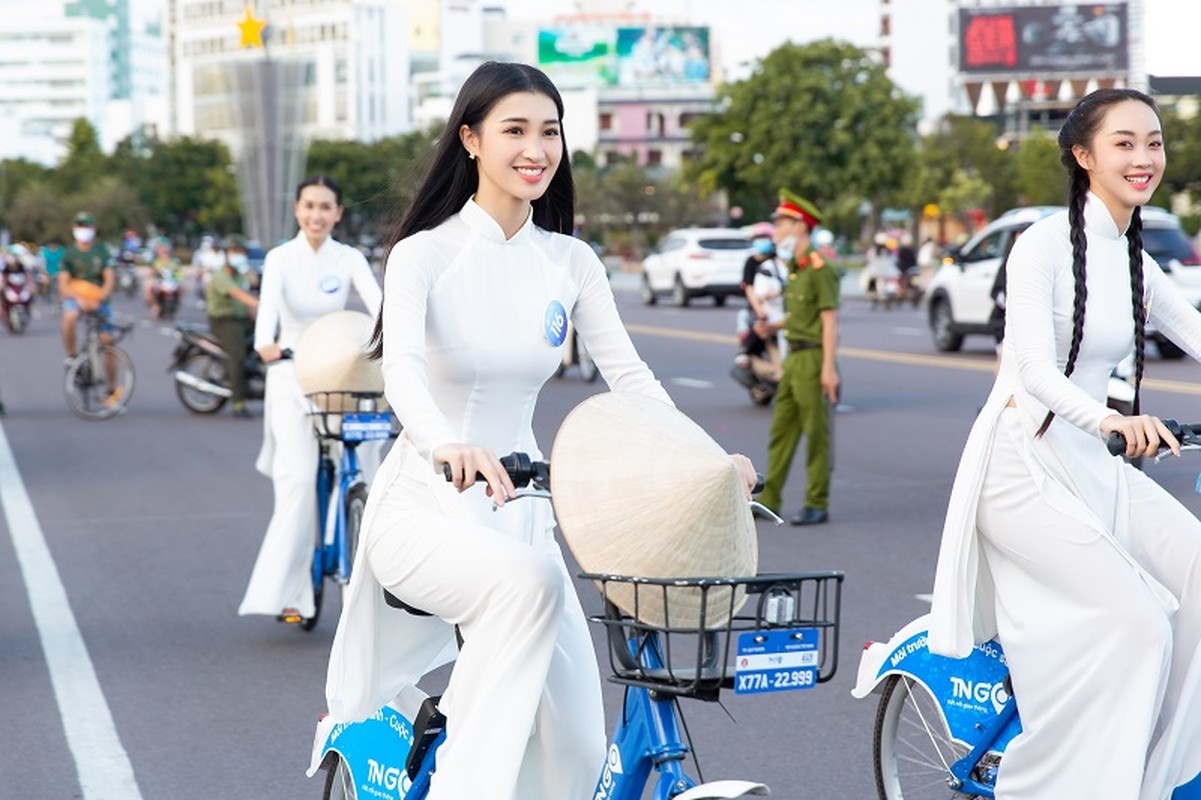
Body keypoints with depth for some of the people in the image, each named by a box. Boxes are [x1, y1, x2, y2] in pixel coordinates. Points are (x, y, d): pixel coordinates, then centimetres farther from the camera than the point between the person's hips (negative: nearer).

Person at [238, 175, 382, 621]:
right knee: (298, 480, -14)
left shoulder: (349, 260, 3)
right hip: (291, 376, -2)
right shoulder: (281, 258, -2)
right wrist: (265, 343, -42)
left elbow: (376, 302, -13)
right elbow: (269, 302, -21)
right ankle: (288, 593, -14)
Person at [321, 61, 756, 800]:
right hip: (425, 506, -5)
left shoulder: (571, 263, 4)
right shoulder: (425, 254, -11)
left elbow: (631, 377, -3)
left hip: (518, 509, 5)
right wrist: (446, 444, -50)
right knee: (529, 583, -38)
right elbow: (402, 365, -29)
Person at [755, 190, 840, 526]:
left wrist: (828, 367, -20)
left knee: (816, 434, -2)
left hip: (812, 357, -9)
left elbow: (829, 320, -16)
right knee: (782, 431, 10)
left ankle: (817, 504, 4)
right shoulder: (795, 267, 15)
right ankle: (769, 500, 15)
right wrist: (772, 326, 7)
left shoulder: (819, 268, -13)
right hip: (794, 356, 9)